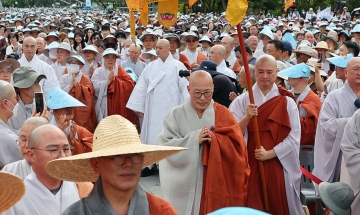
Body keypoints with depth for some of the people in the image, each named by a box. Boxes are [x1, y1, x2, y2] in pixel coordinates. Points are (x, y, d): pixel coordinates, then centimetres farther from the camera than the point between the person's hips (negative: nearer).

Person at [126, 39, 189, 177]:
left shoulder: (178, 66, -1)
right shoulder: (151, 66, 10)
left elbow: (185, 87, -5)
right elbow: (141, 87, 9)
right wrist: (138, 107, 4)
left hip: (170, 109, -4)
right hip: (153, 109, 4)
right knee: (152, 135, 6)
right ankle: (151, 165, 15)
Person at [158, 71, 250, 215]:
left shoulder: (222, 113, 2)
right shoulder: (176, 114, 0)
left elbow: (237, 145, -7)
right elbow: (166, 147, -9)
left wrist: (214, 139, -23)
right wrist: (194, 139, -20)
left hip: (215, 184, 0)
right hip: (183, 184, 0)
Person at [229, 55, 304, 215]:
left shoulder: (287, 102, 3)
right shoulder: (242, 101, 2)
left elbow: (294, 137, -3)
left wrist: (270, 153, -14)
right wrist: (247, 118, -23)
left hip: (279, 166, 0)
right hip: (250, 166, 0)